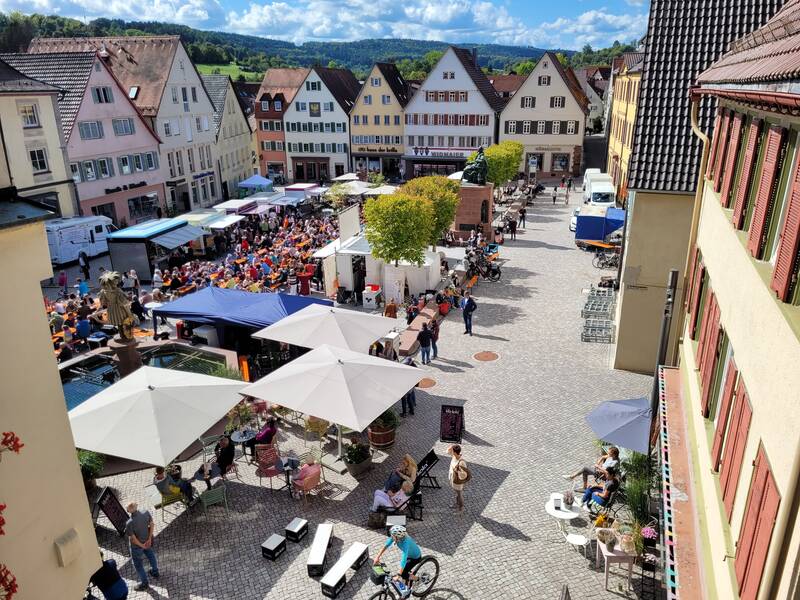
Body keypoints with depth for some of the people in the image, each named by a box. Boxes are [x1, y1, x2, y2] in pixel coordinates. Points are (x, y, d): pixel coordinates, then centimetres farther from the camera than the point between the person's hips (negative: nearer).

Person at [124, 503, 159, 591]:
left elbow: (133, 539, -25)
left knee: (138, 564, 21)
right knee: (150, 554, 32)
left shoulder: (129, 524, -37)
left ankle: (145, 583, 40)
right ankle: (155, 572, 55)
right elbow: (151, 525, -12)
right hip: (147, 540, 5)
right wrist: (149, 539, -3)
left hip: (137, 545, -5)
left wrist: (142, 546, -9)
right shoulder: (146, 513, -25)